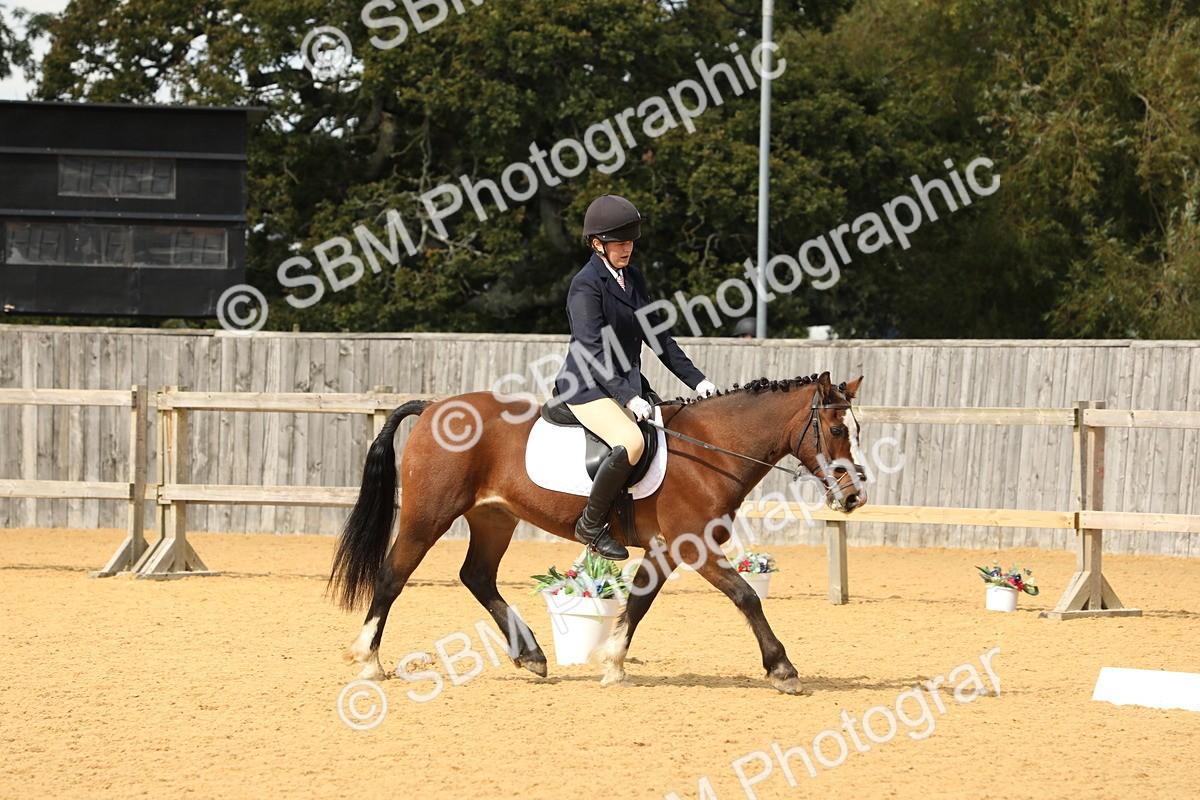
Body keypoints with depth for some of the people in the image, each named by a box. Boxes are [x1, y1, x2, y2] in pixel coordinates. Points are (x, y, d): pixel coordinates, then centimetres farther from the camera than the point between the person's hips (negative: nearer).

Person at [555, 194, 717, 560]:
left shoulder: (633, 278, 11)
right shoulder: (586, 286, -14)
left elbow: (655, 336, 17)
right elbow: (593, 352, -21)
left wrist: (696, 379, 10)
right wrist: (629, 398, -29)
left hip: (627, 383, 9)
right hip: (587, 387, -9)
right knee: (631, 442, -32)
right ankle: (591, 525, -19)